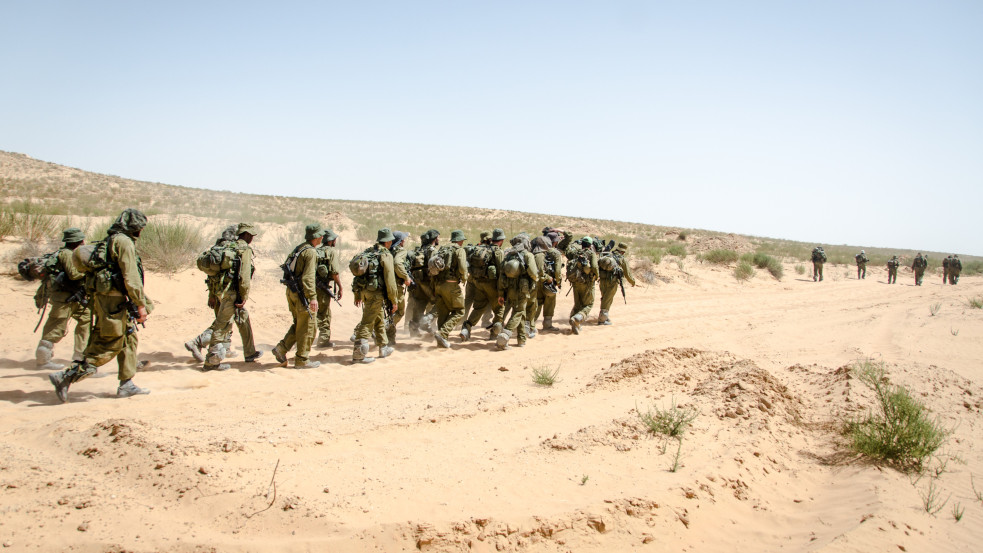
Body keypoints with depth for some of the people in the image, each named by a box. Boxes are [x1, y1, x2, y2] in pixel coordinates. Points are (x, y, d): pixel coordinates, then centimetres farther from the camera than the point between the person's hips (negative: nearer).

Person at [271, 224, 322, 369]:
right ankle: (302, 360, 6)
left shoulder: (298, 248, 13)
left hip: (291, 292, 9)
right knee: (308, 327, 1)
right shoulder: (310, 252, -15)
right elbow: (308, 277, -23)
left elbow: (287, 267, 19)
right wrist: (313, 297, -26)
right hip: (302, 293, -9)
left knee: (299, 324, 19)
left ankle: (281, 348, 11)